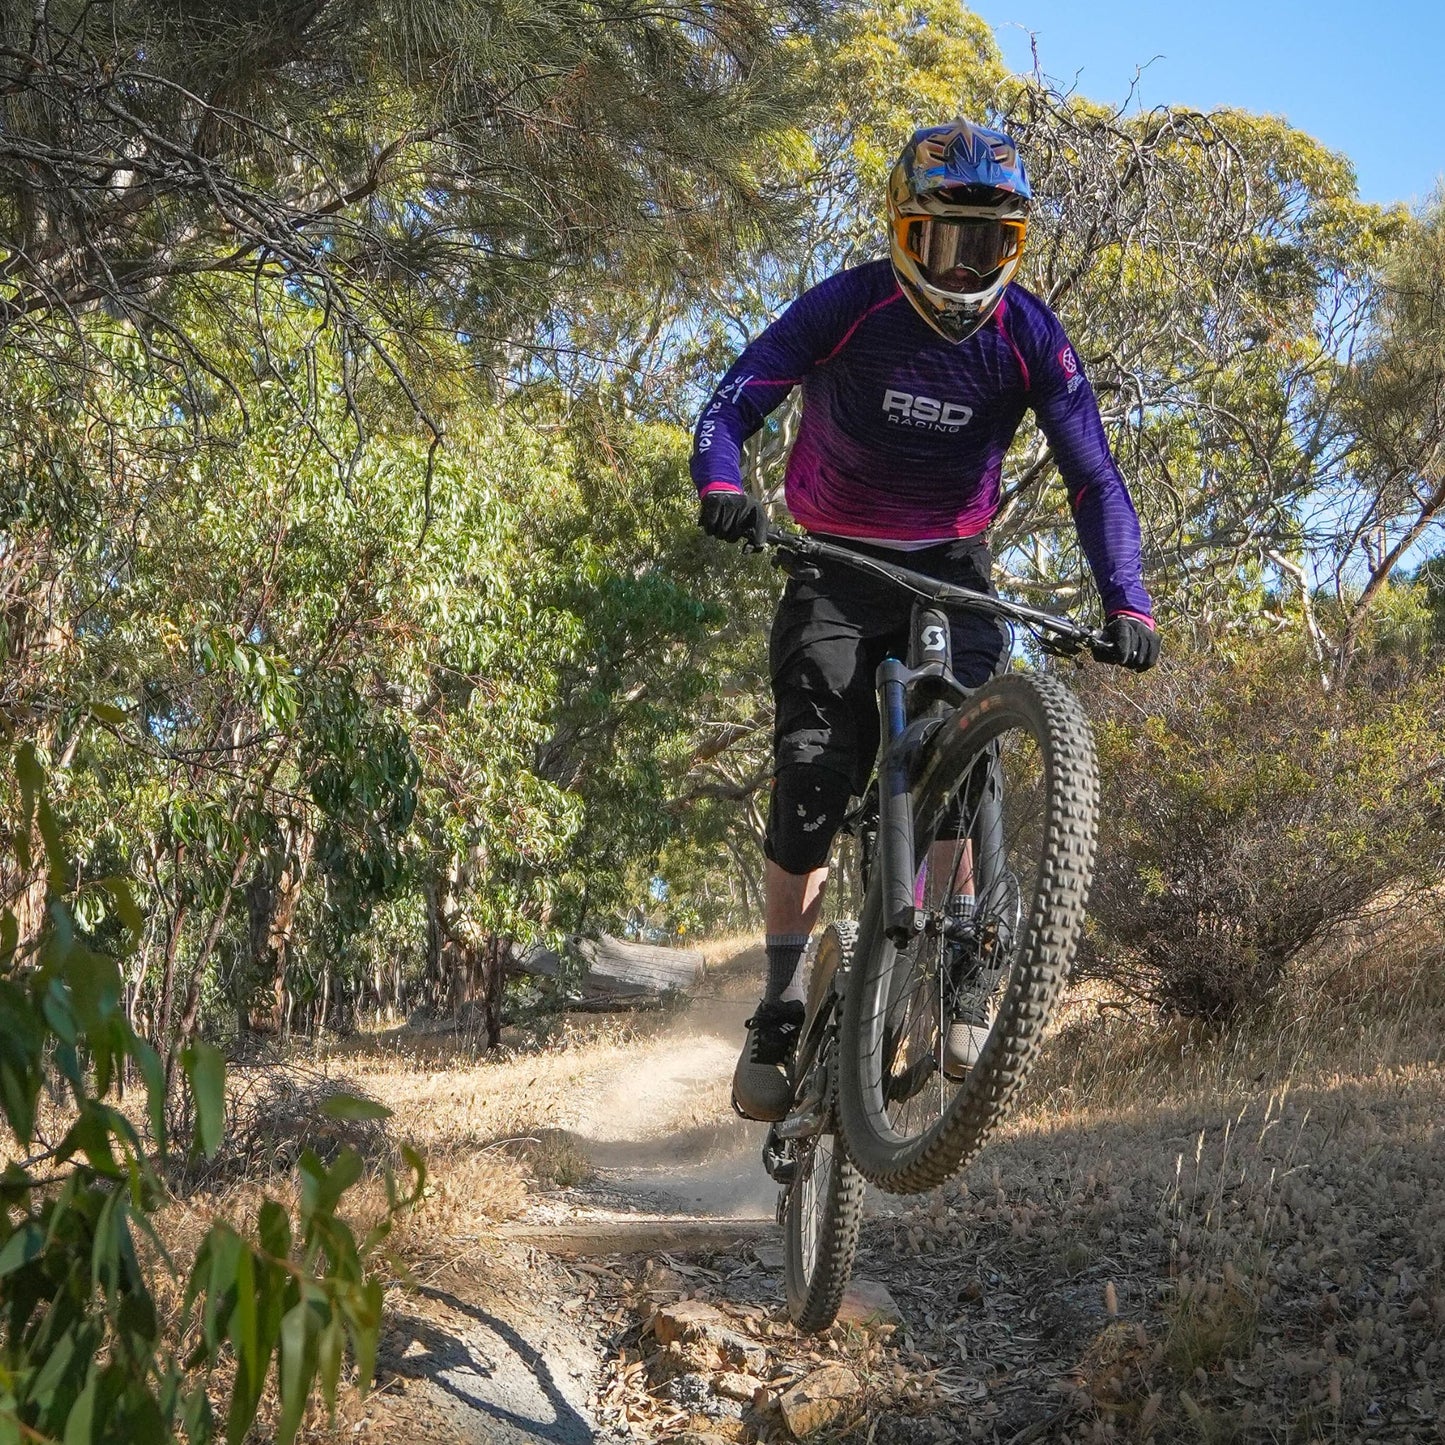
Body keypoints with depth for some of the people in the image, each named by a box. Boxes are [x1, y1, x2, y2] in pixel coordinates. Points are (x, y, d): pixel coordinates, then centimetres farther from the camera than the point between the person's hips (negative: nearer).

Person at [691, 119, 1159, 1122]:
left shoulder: (1030, 338, -12)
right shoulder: (848, 306, -17)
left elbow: (1094, 477, -14)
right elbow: (733, 405, -21)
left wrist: (1126, 603, -28)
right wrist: (722, 487, -43)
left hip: (953, 566, 1)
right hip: (837, 561, -1)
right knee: (816, 772, -13)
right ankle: (781, 1013, -5)